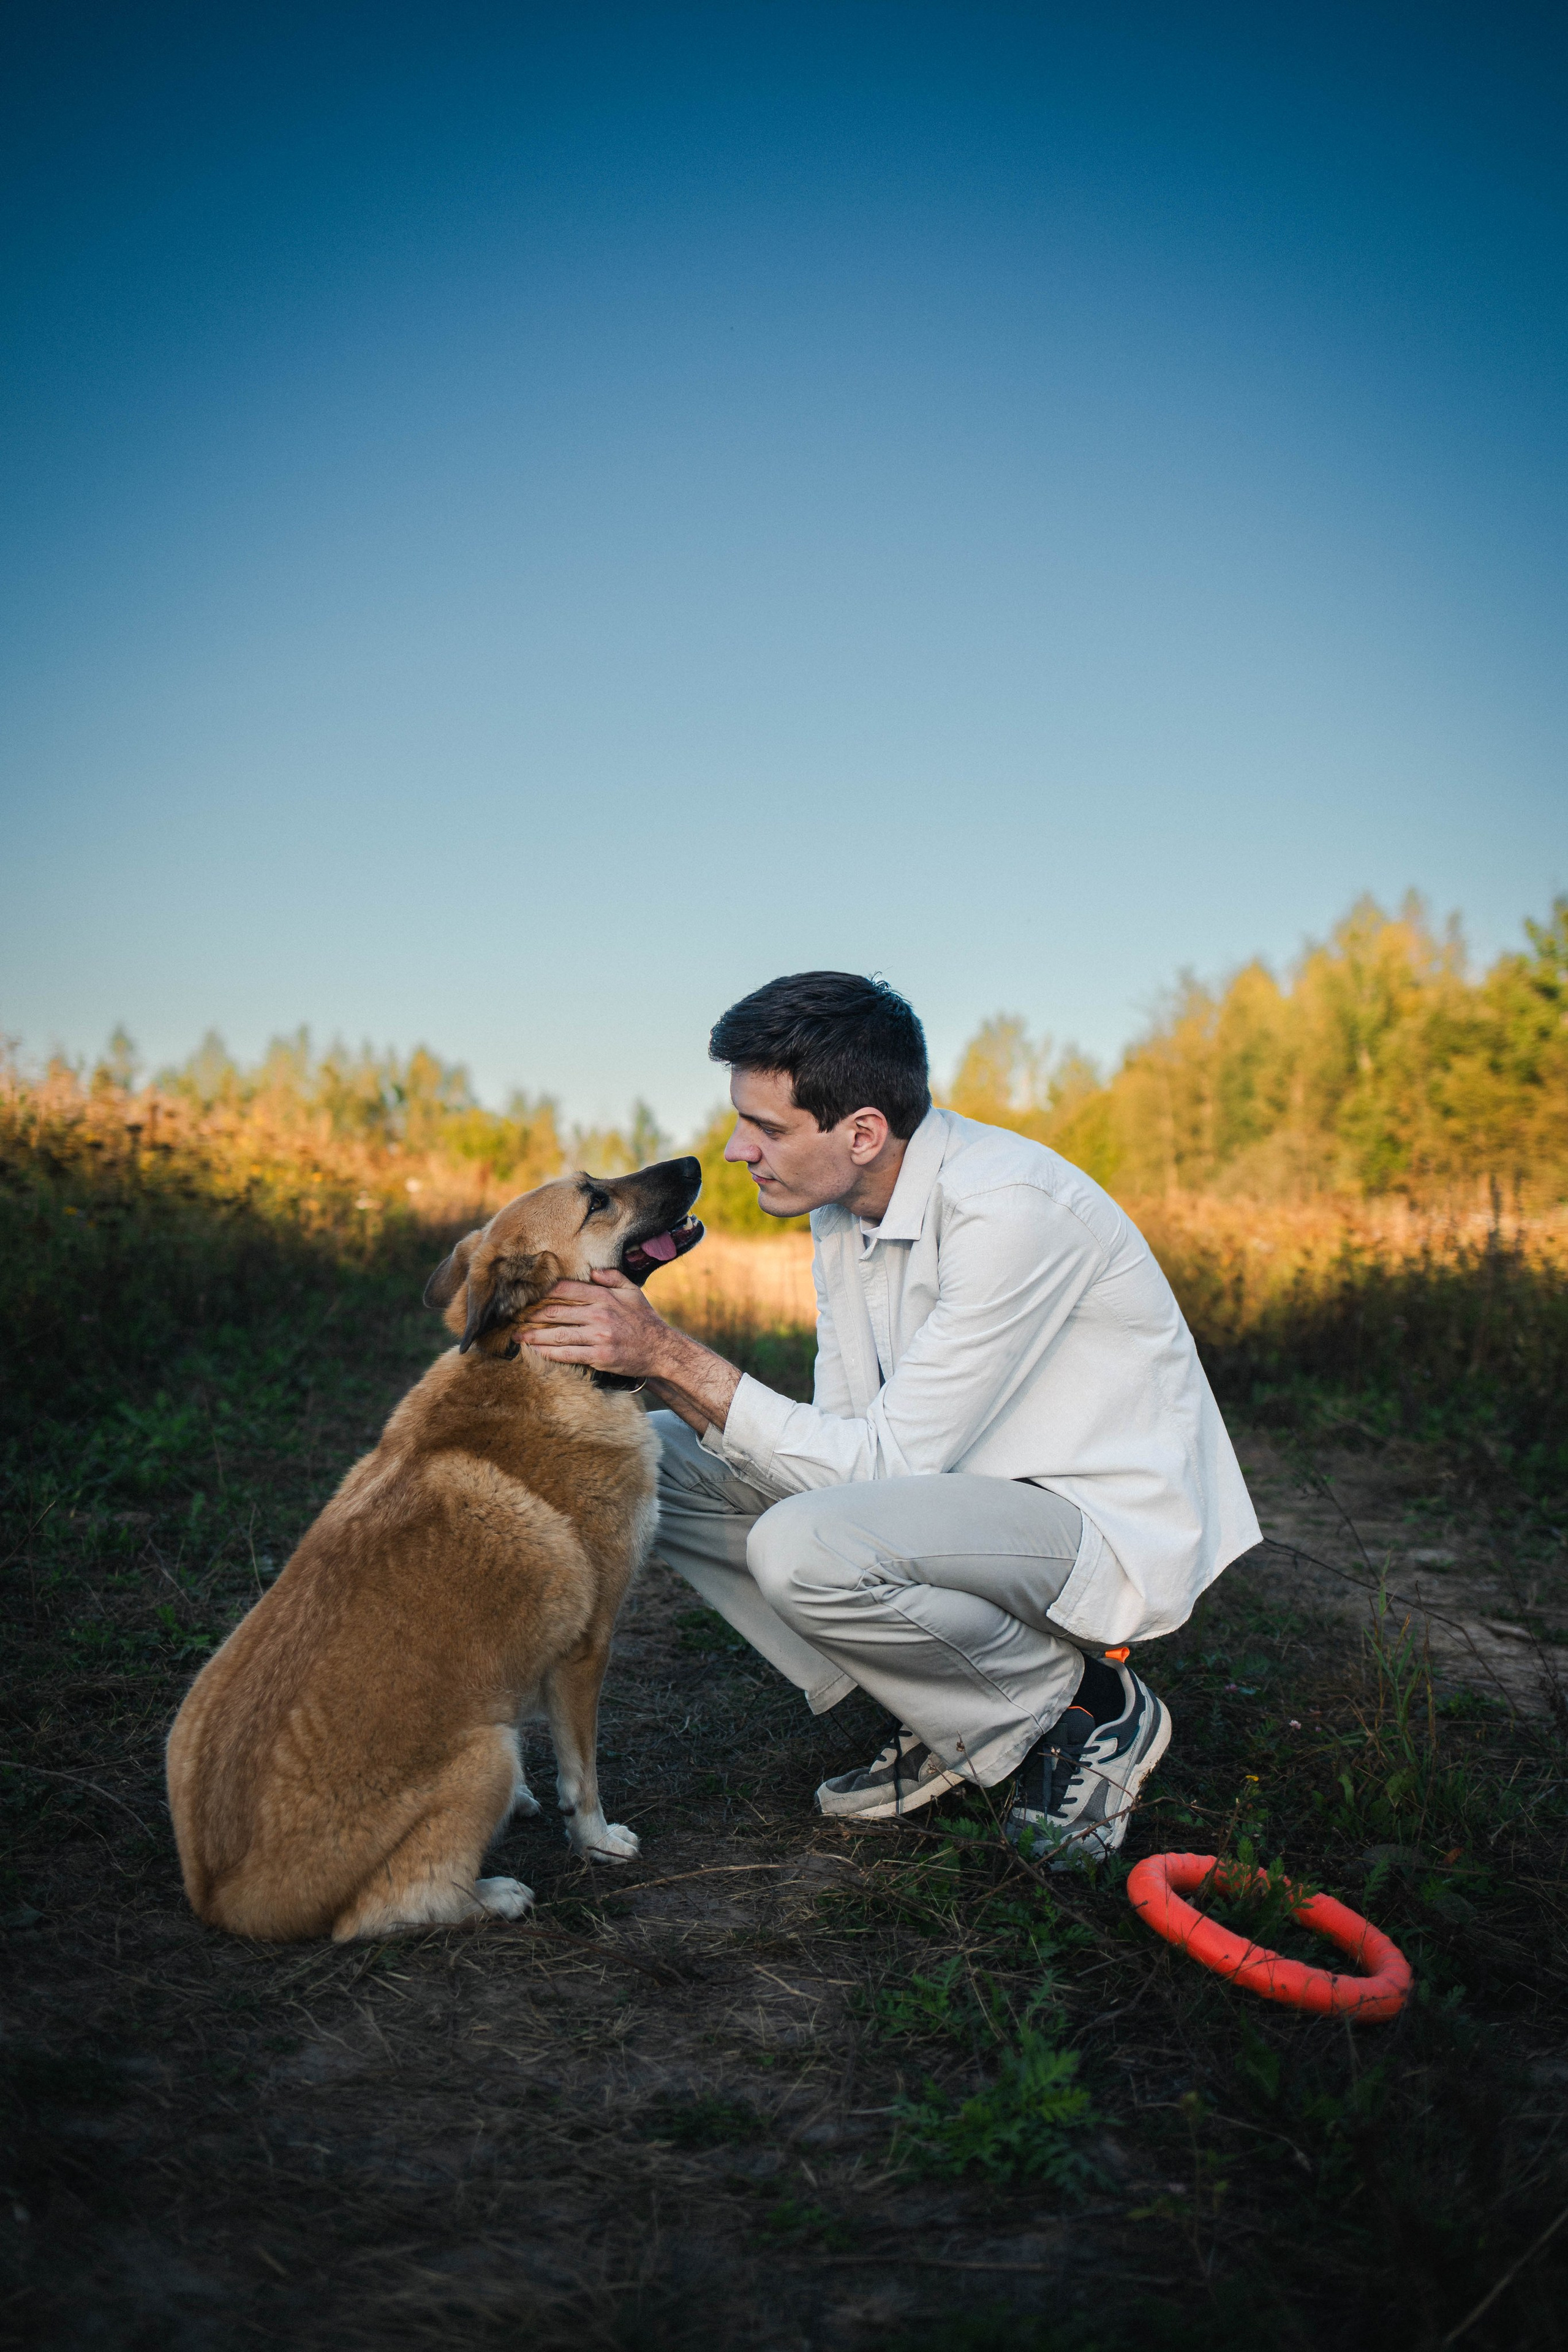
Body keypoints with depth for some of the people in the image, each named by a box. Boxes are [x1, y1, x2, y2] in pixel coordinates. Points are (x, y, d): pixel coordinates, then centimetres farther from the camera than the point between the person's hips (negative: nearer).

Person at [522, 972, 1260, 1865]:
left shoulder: (1010, 1211, -27)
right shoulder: (845, 1200, 0)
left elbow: (888, 1461, -26)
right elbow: (845, 1429, 1)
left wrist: (675, 1356, -27)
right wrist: (658, 1371, -13)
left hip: (1106, 1521, -8)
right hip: (962, 1484, 9)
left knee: (807, 1547, -33)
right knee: (658, 1457, 0)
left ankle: (1083, 1706, -5)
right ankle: (946, 1723, 5)